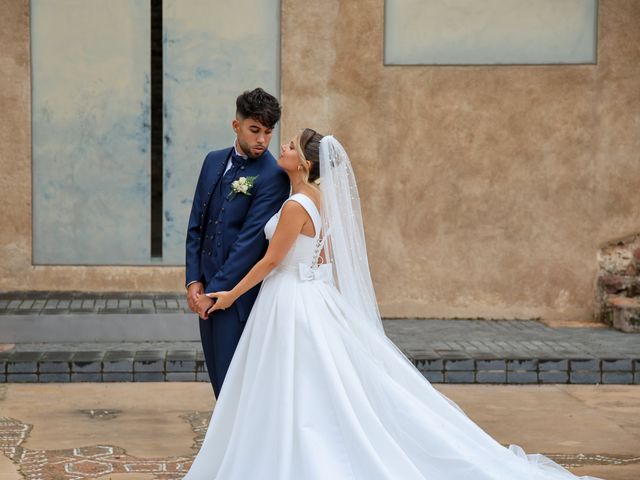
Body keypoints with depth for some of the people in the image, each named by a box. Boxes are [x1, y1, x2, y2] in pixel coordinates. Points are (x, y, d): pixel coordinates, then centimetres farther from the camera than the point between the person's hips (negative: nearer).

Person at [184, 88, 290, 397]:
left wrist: (215, 292, -15)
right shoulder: (214, 161, 10)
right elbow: (196, 224, 11)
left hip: (238, 292, -7)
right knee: (218, 378, 12)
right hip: (207, 290, 7)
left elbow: (251, 240, -16)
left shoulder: (273, 176, -12)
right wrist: (194, 281, 2)